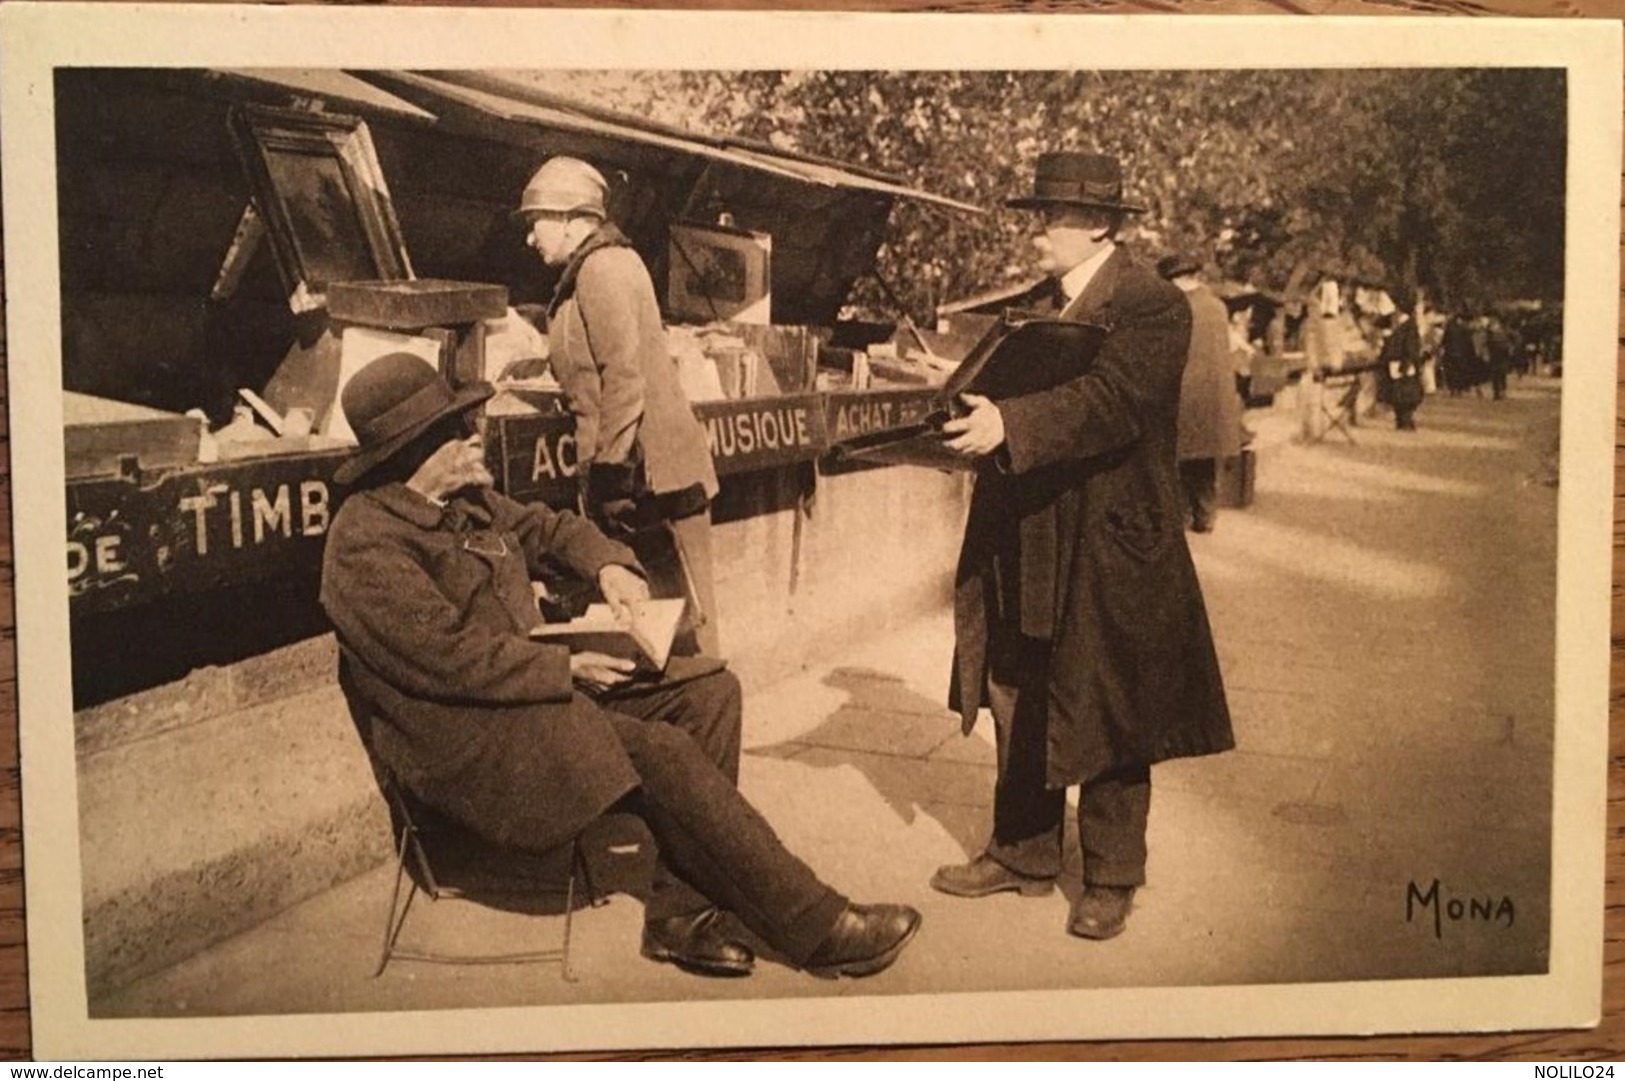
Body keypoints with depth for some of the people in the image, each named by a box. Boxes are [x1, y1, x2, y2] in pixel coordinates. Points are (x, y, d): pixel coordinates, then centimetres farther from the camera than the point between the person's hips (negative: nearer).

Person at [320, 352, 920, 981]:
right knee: (665, 758, -23)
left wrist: (608, 564, 3)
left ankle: (678, 913, -6)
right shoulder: (366, 544, -16)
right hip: (470, 741, -10)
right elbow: (452, 658, -23)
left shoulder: (466, 500, 11)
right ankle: (815, 929, -12)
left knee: (708, 689, -4)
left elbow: (546, 528, 24)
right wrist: (568, 668, -17)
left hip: (535, 681, 10)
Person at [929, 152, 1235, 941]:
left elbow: (1110, 400, -26)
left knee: (1103, 719, 4)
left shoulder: (1153, 306, -11)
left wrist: (1010, 425, -36)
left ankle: (1110, 878, 20)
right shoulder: (1036, 305, 14)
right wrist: (972, 418, -7)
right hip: (1023, 549, 7)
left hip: (1109, 550, -7)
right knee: (1019, 706, 15)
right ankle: (1023, 853, 30)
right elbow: (1009, 397, 14)